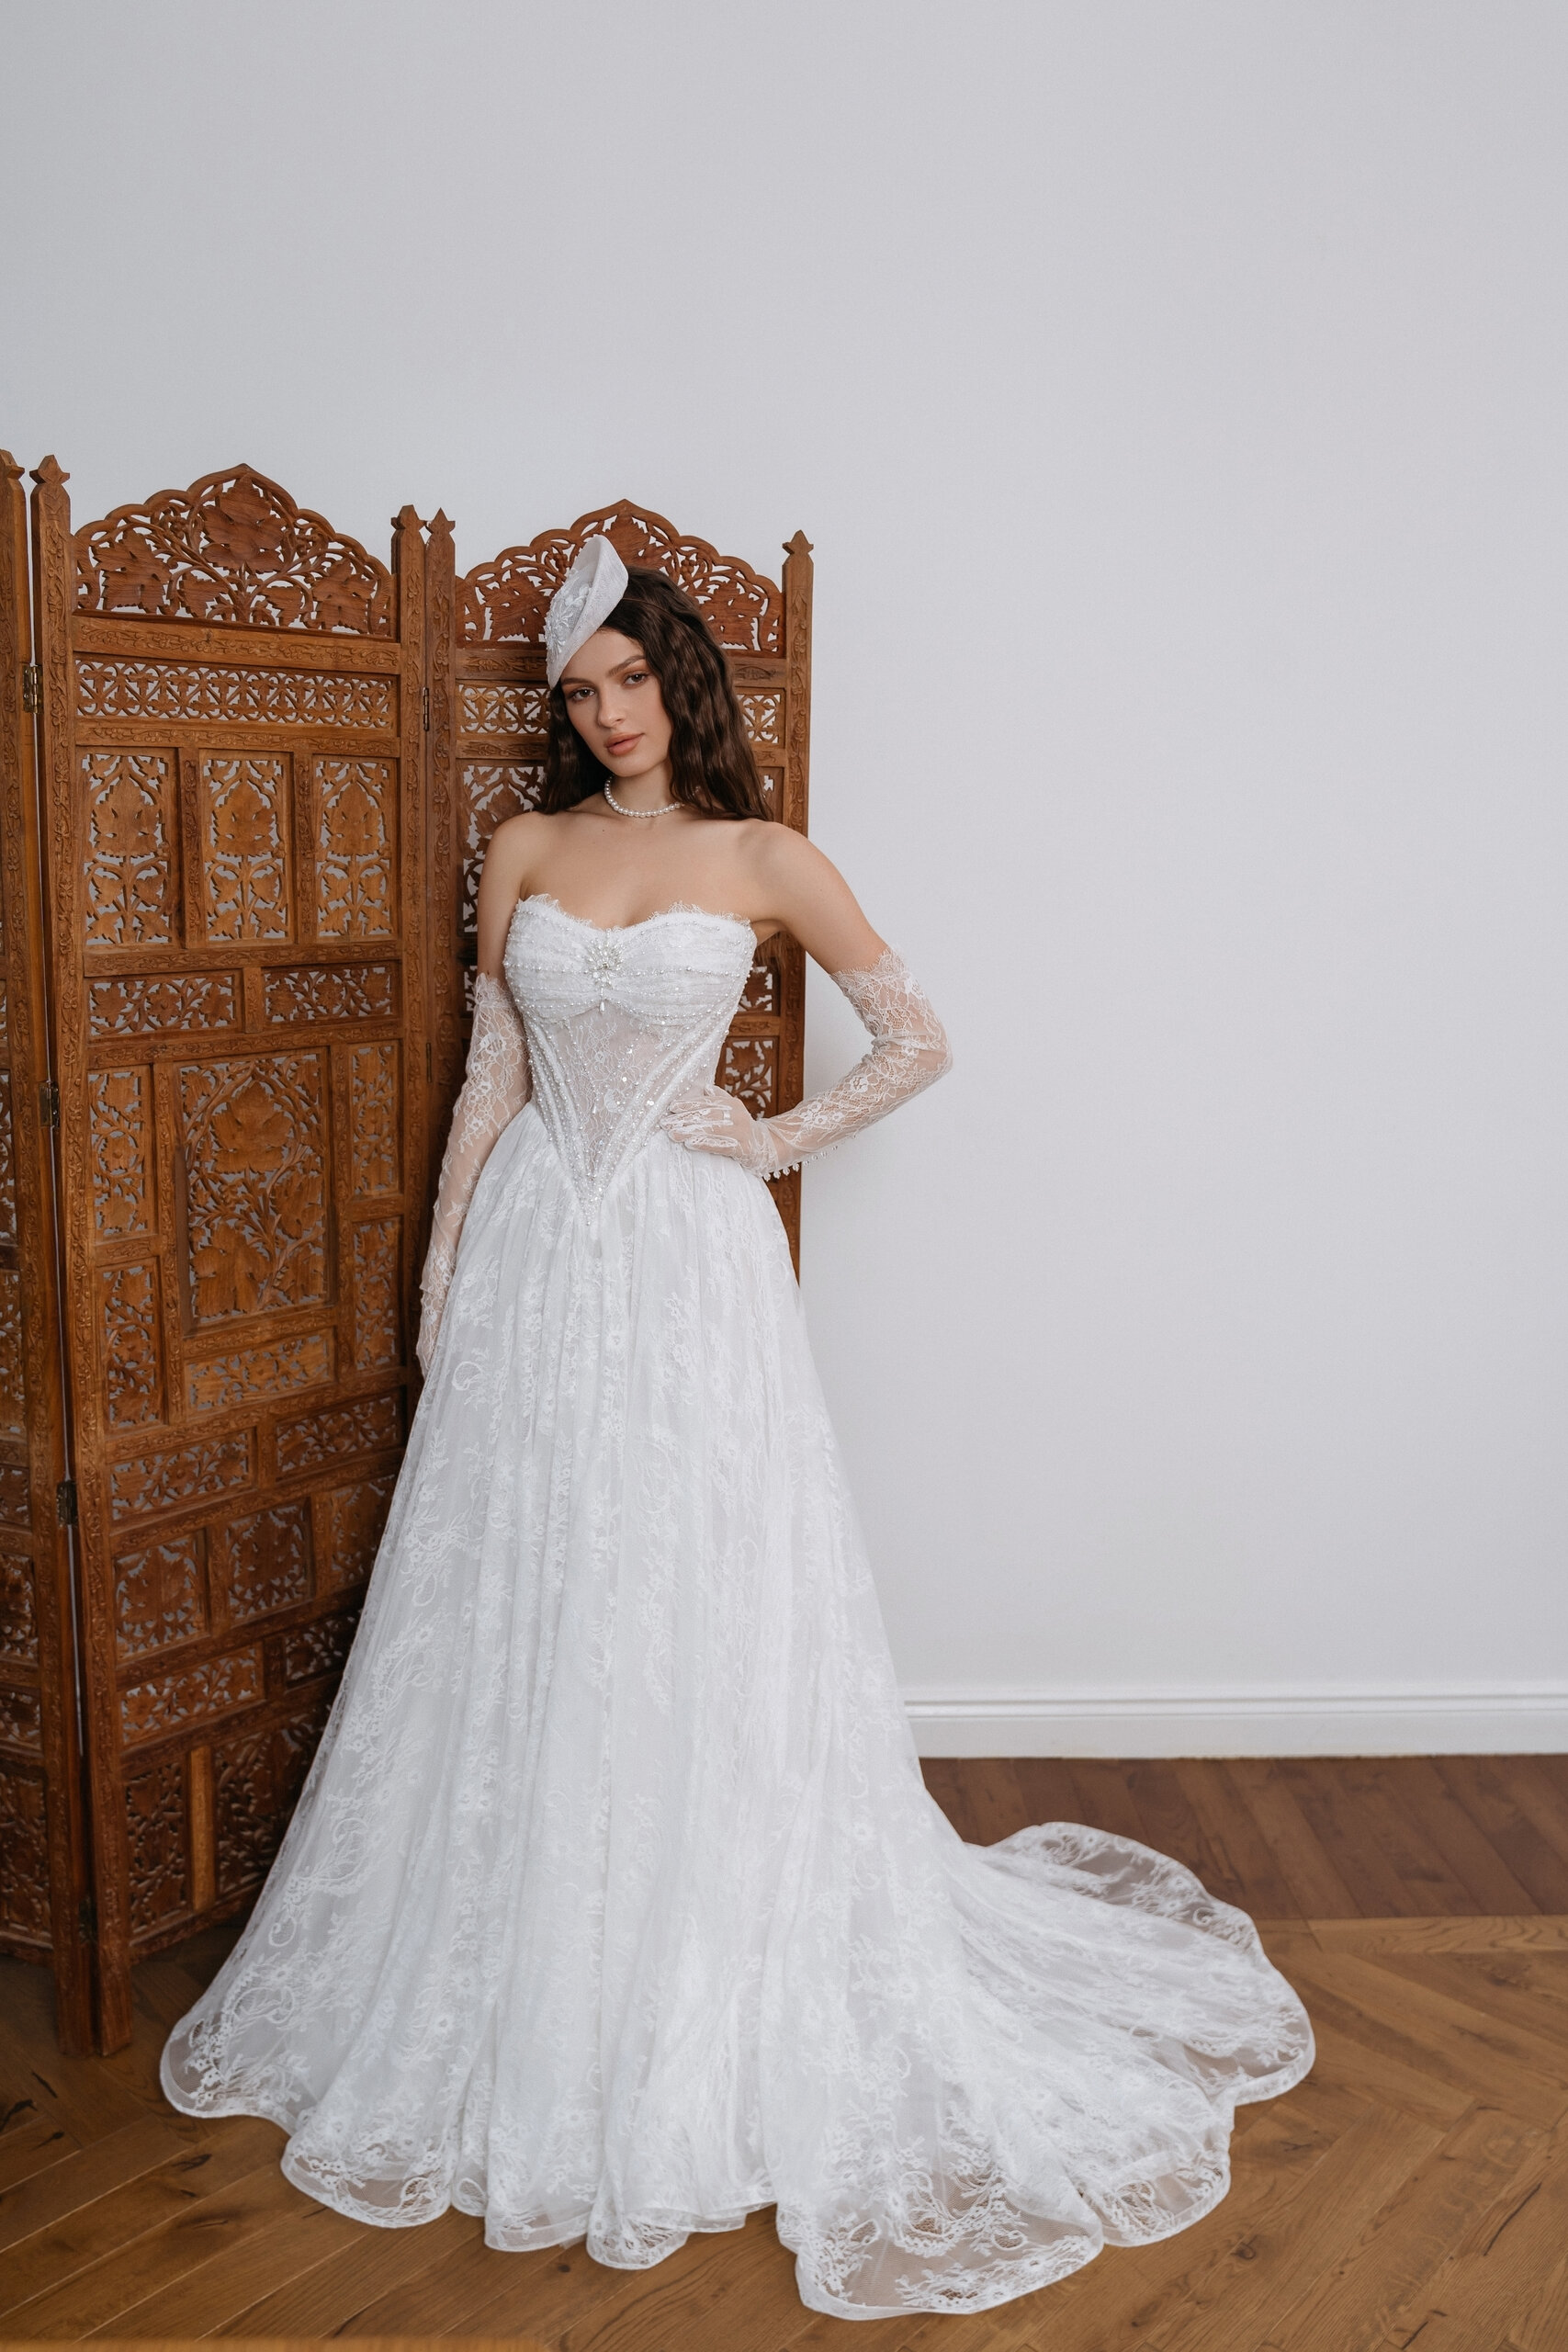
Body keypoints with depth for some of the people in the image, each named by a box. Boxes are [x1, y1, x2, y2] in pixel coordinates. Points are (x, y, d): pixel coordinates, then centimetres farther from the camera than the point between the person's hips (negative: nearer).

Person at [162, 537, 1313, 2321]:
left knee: (696, 1612, 3)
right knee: (521, 1613, 10)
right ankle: (518, 1981, 30)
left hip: (691, 1257, -3)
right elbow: (490, 1072, 8)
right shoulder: (527, 849, 7)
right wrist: (440, 1271, 7)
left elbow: (917, 1039, 2)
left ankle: (718, 2005, 22)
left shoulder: (760, 858, -1)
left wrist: (777, 1141, -3)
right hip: (536, 1253, 3)